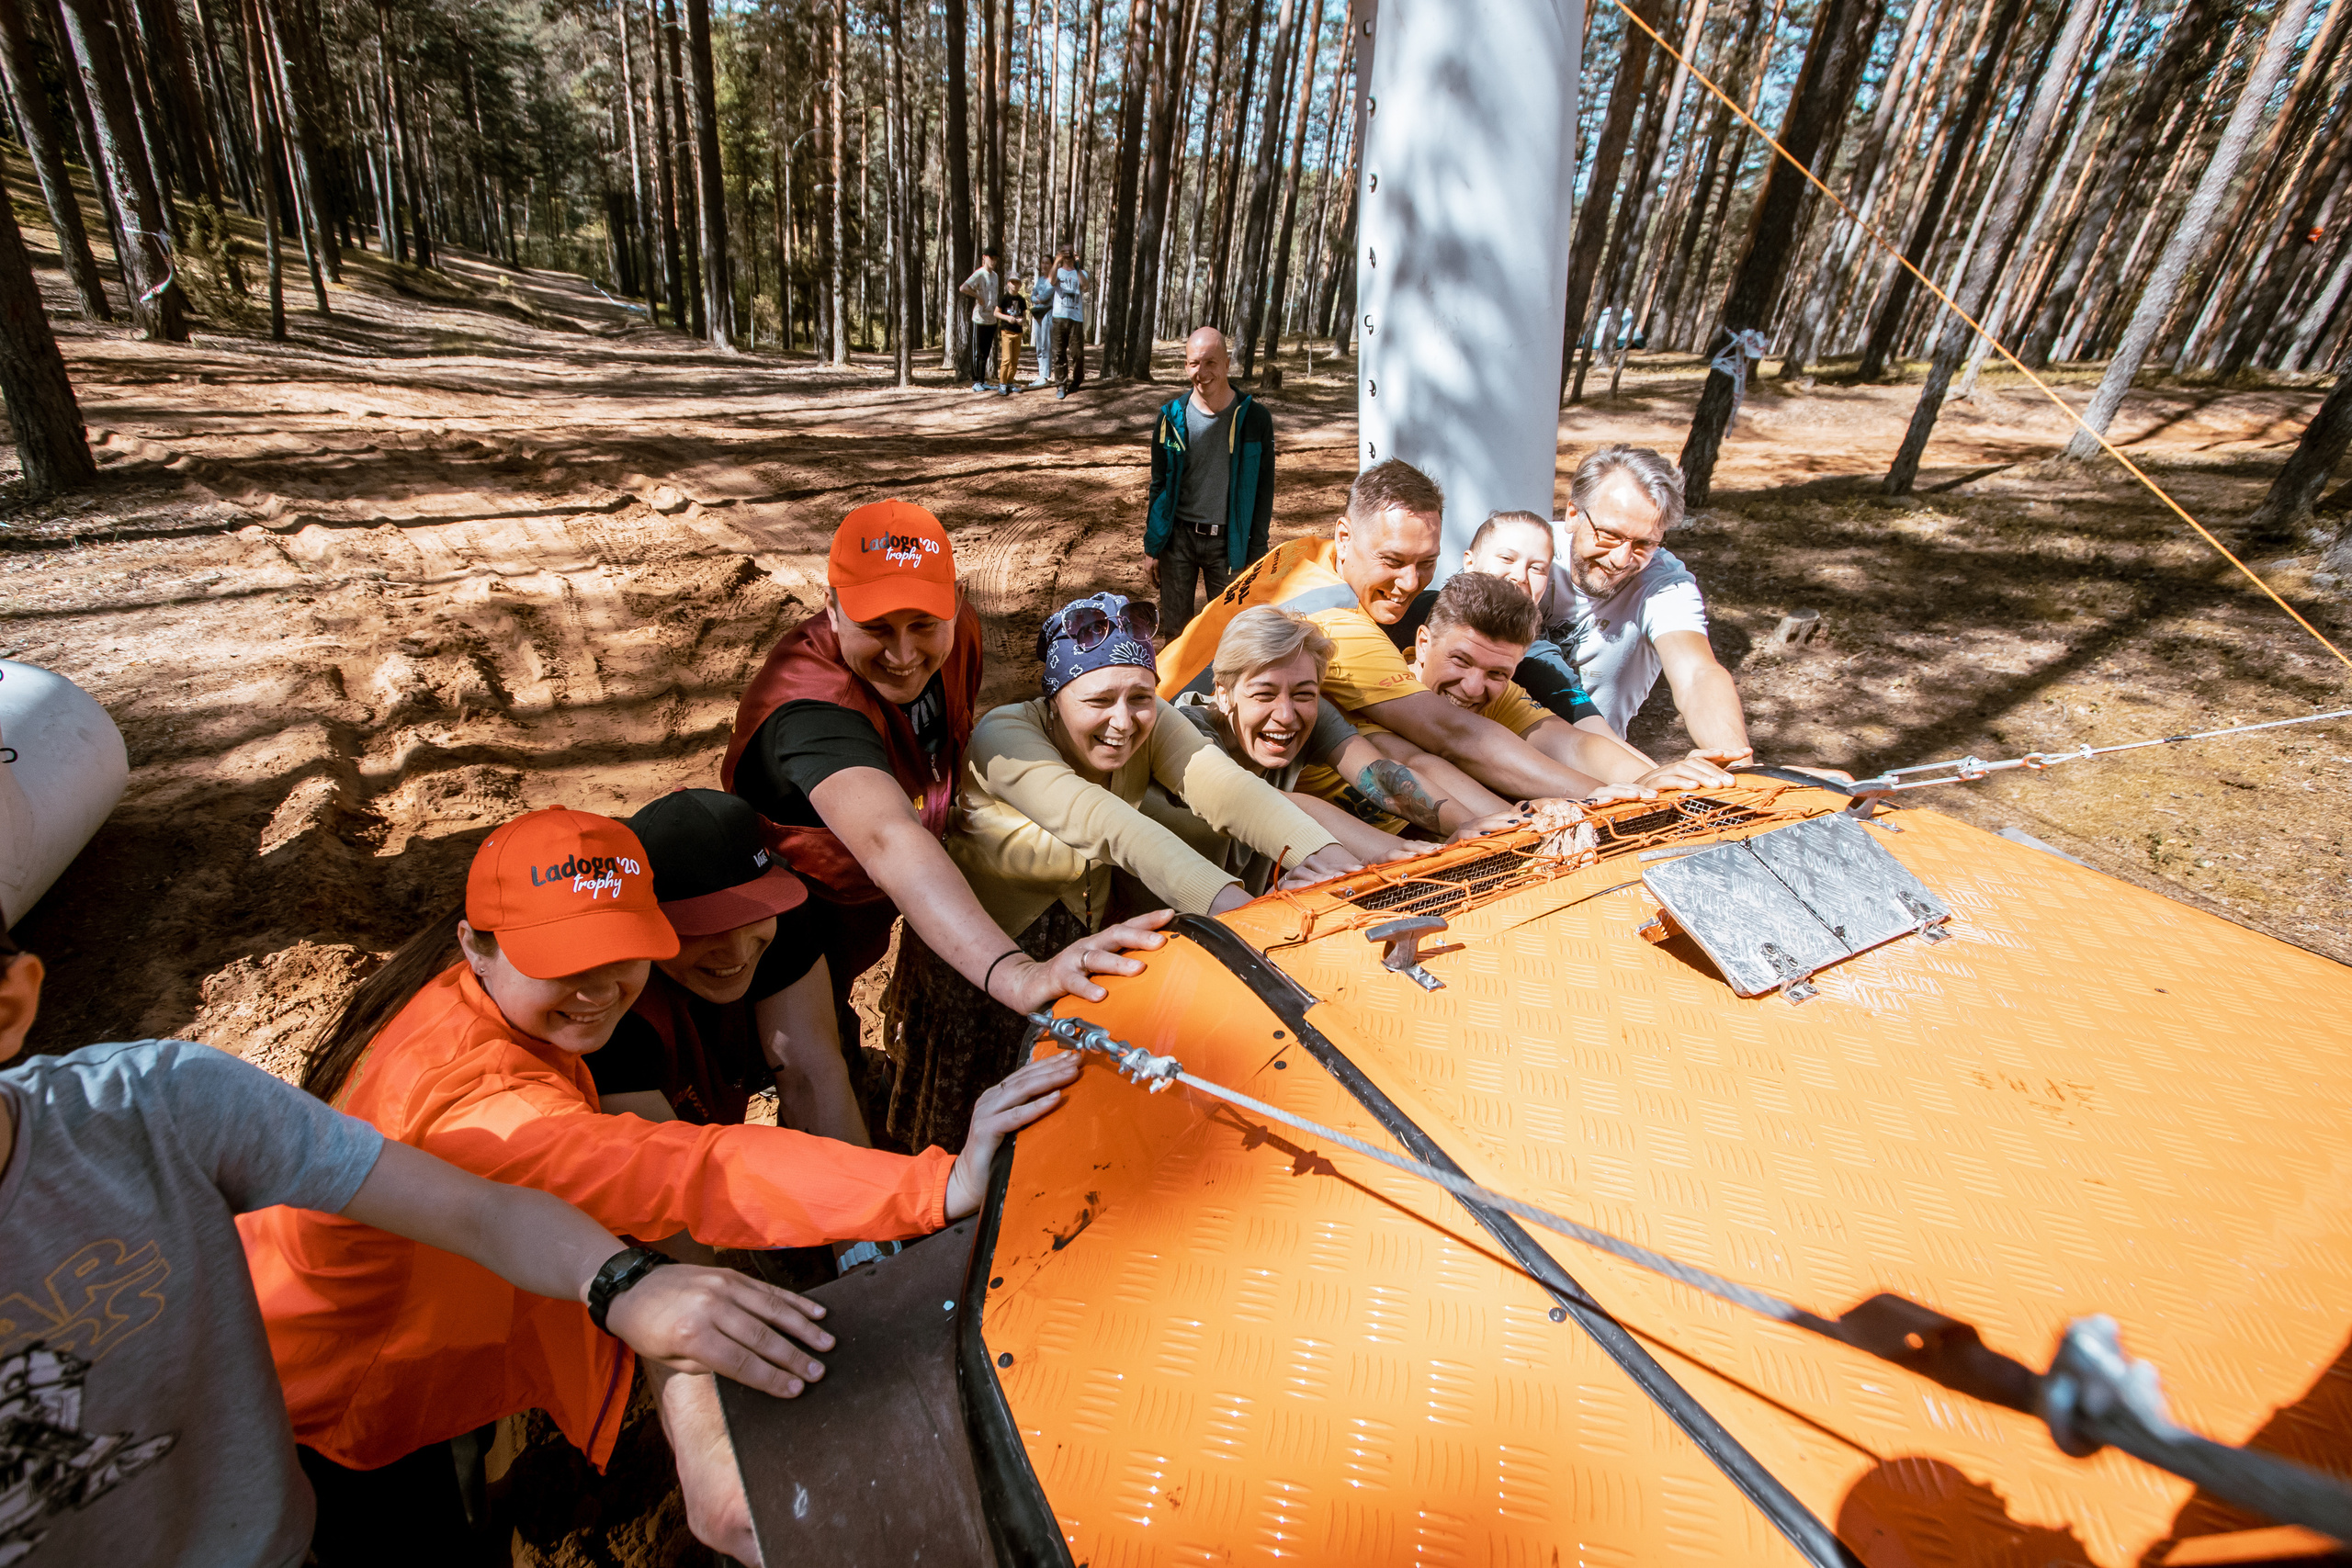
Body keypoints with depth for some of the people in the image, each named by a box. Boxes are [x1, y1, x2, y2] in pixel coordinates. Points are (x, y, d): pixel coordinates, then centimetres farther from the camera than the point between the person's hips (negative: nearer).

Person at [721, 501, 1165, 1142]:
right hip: (795, 923, -5)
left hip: (869, 908, 6)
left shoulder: (956, 630, -17)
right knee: (823, 1092, 6)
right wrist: (1015, 975, -73)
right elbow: (889, 842, -60)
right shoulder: (809, 709, -41)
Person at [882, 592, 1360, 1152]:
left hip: (1088, 935, 4)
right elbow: (1105, 826, -47)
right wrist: (1228, 903, -60)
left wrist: (1321, 854, -52)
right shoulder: (1005, 737, -31)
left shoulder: (1150, 723, -16)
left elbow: (1227, 789, -33)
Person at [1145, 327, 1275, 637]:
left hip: (1228, 542, -1)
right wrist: (1152, 548, 7)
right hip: (1178, 538, 1)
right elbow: (1159, 486, 8)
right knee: (1174, 628, 8)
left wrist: (1257, 554, -2)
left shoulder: (1255, 419, -5)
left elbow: (1263, 492, 1)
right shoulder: (1172, 417, 0)